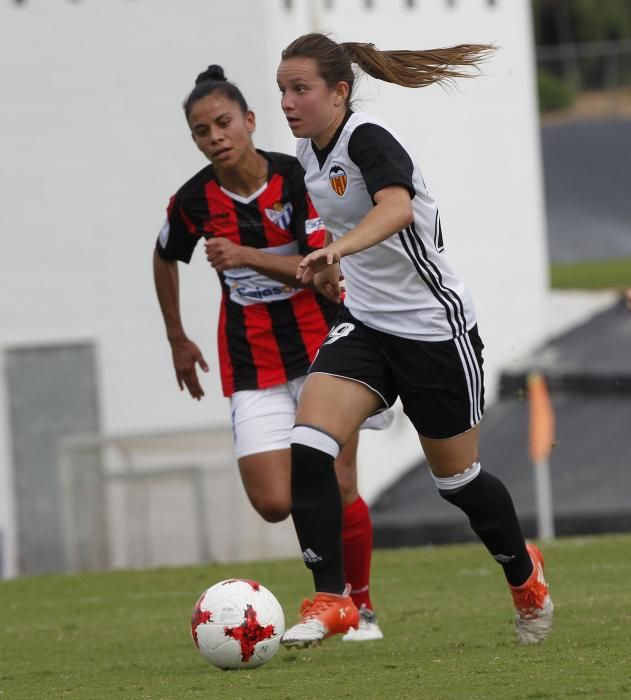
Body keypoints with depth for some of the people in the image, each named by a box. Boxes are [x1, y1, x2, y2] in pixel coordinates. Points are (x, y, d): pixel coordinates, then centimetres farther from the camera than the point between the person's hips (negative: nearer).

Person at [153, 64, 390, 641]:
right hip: (252, 366, 2)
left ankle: (361, 606, 15)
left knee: (337, 490, -8)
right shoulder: (194, 201, -4)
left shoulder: (297, 178, -12)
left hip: (322, 345, -2)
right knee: (274, 502, -10)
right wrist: (178, 340, 22)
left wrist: (248, 257, -29)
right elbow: (165, 259, 17)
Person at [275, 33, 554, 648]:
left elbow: (397, 207, -44)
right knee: (307, 447, -17)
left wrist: (339, 247, -60)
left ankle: (524, 574, 38)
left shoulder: (368, 140, -22)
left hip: (434, 326, -7)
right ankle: (331, 601, -14)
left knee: (456, 479, 9)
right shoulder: (309, 152, 3)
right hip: (365, 322, 7)